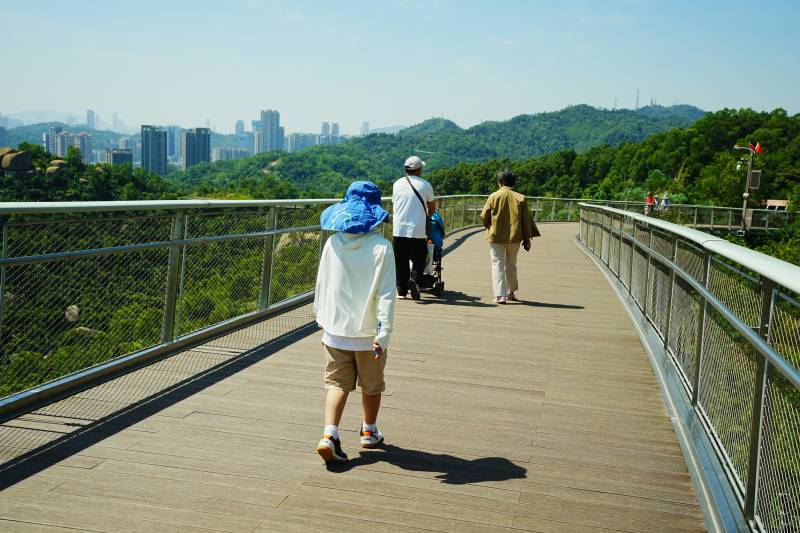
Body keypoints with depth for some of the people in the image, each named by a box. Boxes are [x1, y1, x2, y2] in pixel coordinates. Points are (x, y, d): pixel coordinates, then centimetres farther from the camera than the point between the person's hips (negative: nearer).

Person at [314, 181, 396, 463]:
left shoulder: (333, 244, -3)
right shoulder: (381, 247, -13)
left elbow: (321, 285, 5)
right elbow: (386, 294, -16)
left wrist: (321, 318, 17)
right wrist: (383, 332, -15)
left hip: (335, 330, 2)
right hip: (367, 333, -2)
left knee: (337, 383, 8)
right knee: (371, 386, 18)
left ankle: (329, 434, -10)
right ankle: (369, 432, 34)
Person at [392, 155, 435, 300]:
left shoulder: (397, 184, 7)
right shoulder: (425, 185, 0)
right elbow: (432, 207, 10)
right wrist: (428, 215, 32)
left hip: (399, 229, 2)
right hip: (418, 230, -2)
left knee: (400, 261, 9)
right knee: (419, 259, 8)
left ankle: (401, 290, 10)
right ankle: (414, 279, -17)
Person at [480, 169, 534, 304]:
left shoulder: (493, 196, -5)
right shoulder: (521, 198, -1)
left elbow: (484, 217, 0)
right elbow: (526, 221, 0)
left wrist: (489, 227, 21)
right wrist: (527, 239, 7)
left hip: (495, 236, -2)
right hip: (514, 237, 2)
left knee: (498, 264, 3)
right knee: (511, 264, 18)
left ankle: (500, 295, -6)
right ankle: (511, 292, 30)